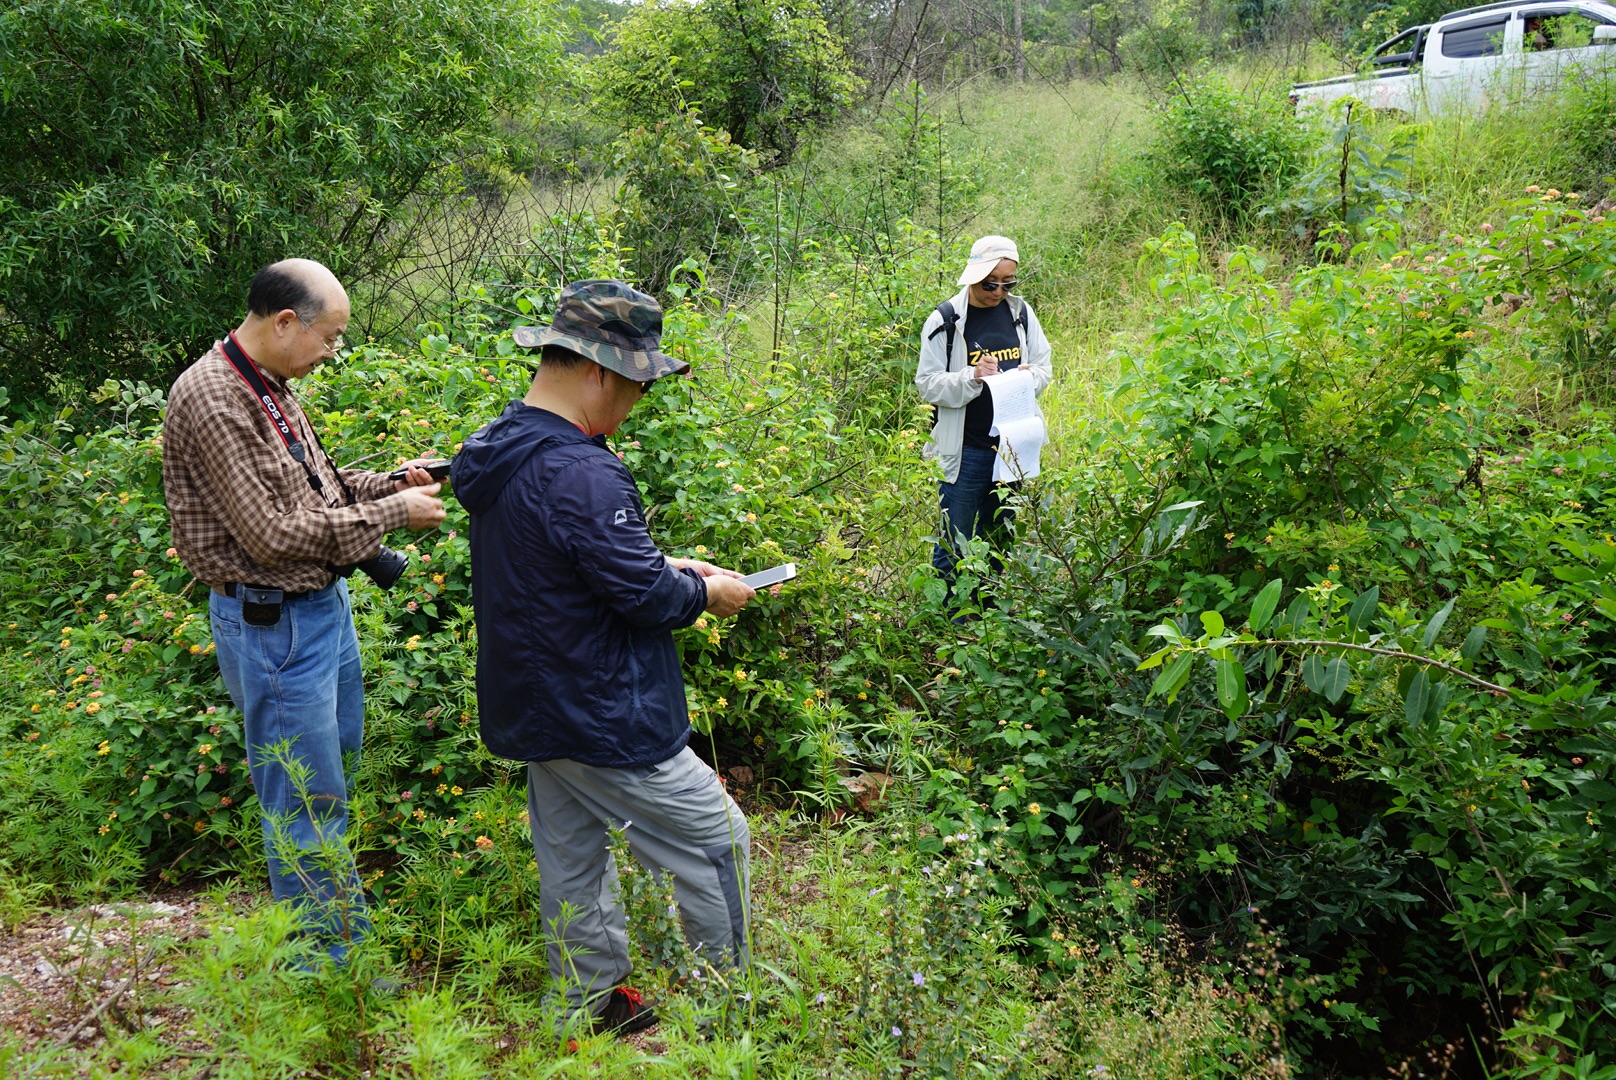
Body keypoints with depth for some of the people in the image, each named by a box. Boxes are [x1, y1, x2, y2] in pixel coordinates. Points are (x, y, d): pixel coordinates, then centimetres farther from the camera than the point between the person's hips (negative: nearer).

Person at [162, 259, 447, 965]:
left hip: (322, 603, 10)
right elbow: (271, 535, -23)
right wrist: (390, 513, -16)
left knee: (337, 772, 22)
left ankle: (339, 919, 41)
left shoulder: (270, 386, 7)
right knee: (307, 799, 2)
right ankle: (336, 963, 17)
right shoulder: (210, 397, -21)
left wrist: (387, 482, 2)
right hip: (273, 622, -10)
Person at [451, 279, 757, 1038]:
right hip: (602, 720, -10)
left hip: (534, 711, 10)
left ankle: (594, 1008, 34)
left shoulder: (503, 454, 5)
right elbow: (641, 593, -24)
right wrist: (705, 593, -4)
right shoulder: (579, 475, -28)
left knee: (571, 863, 19)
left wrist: (666, 569, 10)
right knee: (717, 839, 6)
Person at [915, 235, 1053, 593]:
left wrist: (1027, 377, -11)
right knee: (955, 544, 2)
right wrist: (972, 377, -25)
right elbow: (929, 384, -9)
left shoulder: (1020, 312, 4)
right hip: (965, 450, -5)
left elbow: (1044, 365, 12)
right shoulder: (945, 320, -8)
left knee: (999, 537, 18)